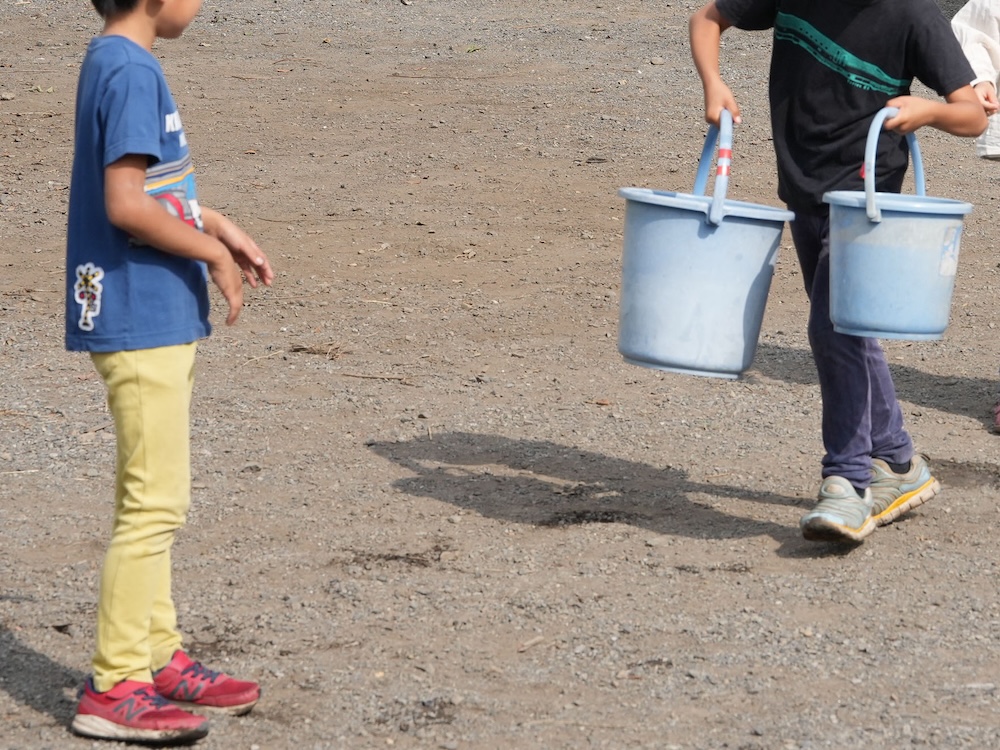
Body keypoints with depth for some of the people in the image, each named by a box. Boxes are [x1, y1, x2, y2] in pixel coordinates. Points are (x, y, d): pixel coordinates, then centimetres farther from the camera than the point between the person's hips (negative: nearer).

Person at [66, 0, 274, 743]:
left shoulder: (121, 63, 12)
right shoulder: (130, 72, -18)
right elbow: (125, 204, -24)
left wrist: (216, 226, 12)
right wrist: (211, 251, -13)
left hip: (157, 319, 10)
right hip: (142, 321, -10)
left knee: (153, 500, 17)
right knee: (154, 504, -6)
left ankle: (160, 658, 27)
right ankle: (113, 689, -1)